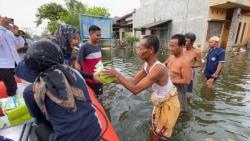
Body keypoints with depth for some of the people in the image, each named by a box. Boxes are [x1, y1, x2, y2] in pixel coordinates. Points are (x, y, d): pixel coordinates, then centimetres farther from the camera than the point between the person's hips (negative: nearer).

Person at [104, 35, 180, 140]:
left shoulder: (158, 68, -36)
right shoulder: (146, 65, -8)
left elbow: (135, 89, -36)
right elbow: (133, 81, -6)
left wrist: (117, 74, -30)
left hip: (169, 104, -7)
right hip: (160, 102, 8)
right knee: (154, 132, 27)